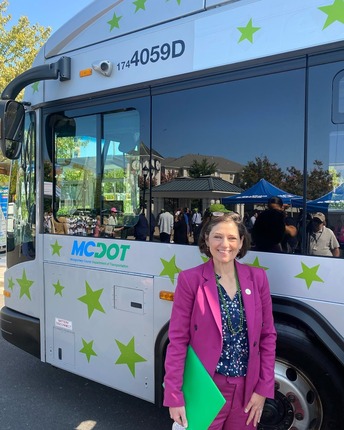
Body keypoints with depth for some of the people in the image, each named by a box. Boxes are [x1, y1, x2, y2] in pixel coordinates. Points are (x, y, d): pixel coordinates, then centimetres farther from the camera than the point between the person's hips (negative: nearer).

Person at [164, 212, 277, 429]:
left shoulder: (257, 277, -3)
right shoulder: (190, 279, -12)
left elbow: (268, 335, 2)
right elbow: (178, 340, -10)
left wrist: (263, 387, -1)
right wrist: (174, 395, -11)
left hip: (247, 388, 3)